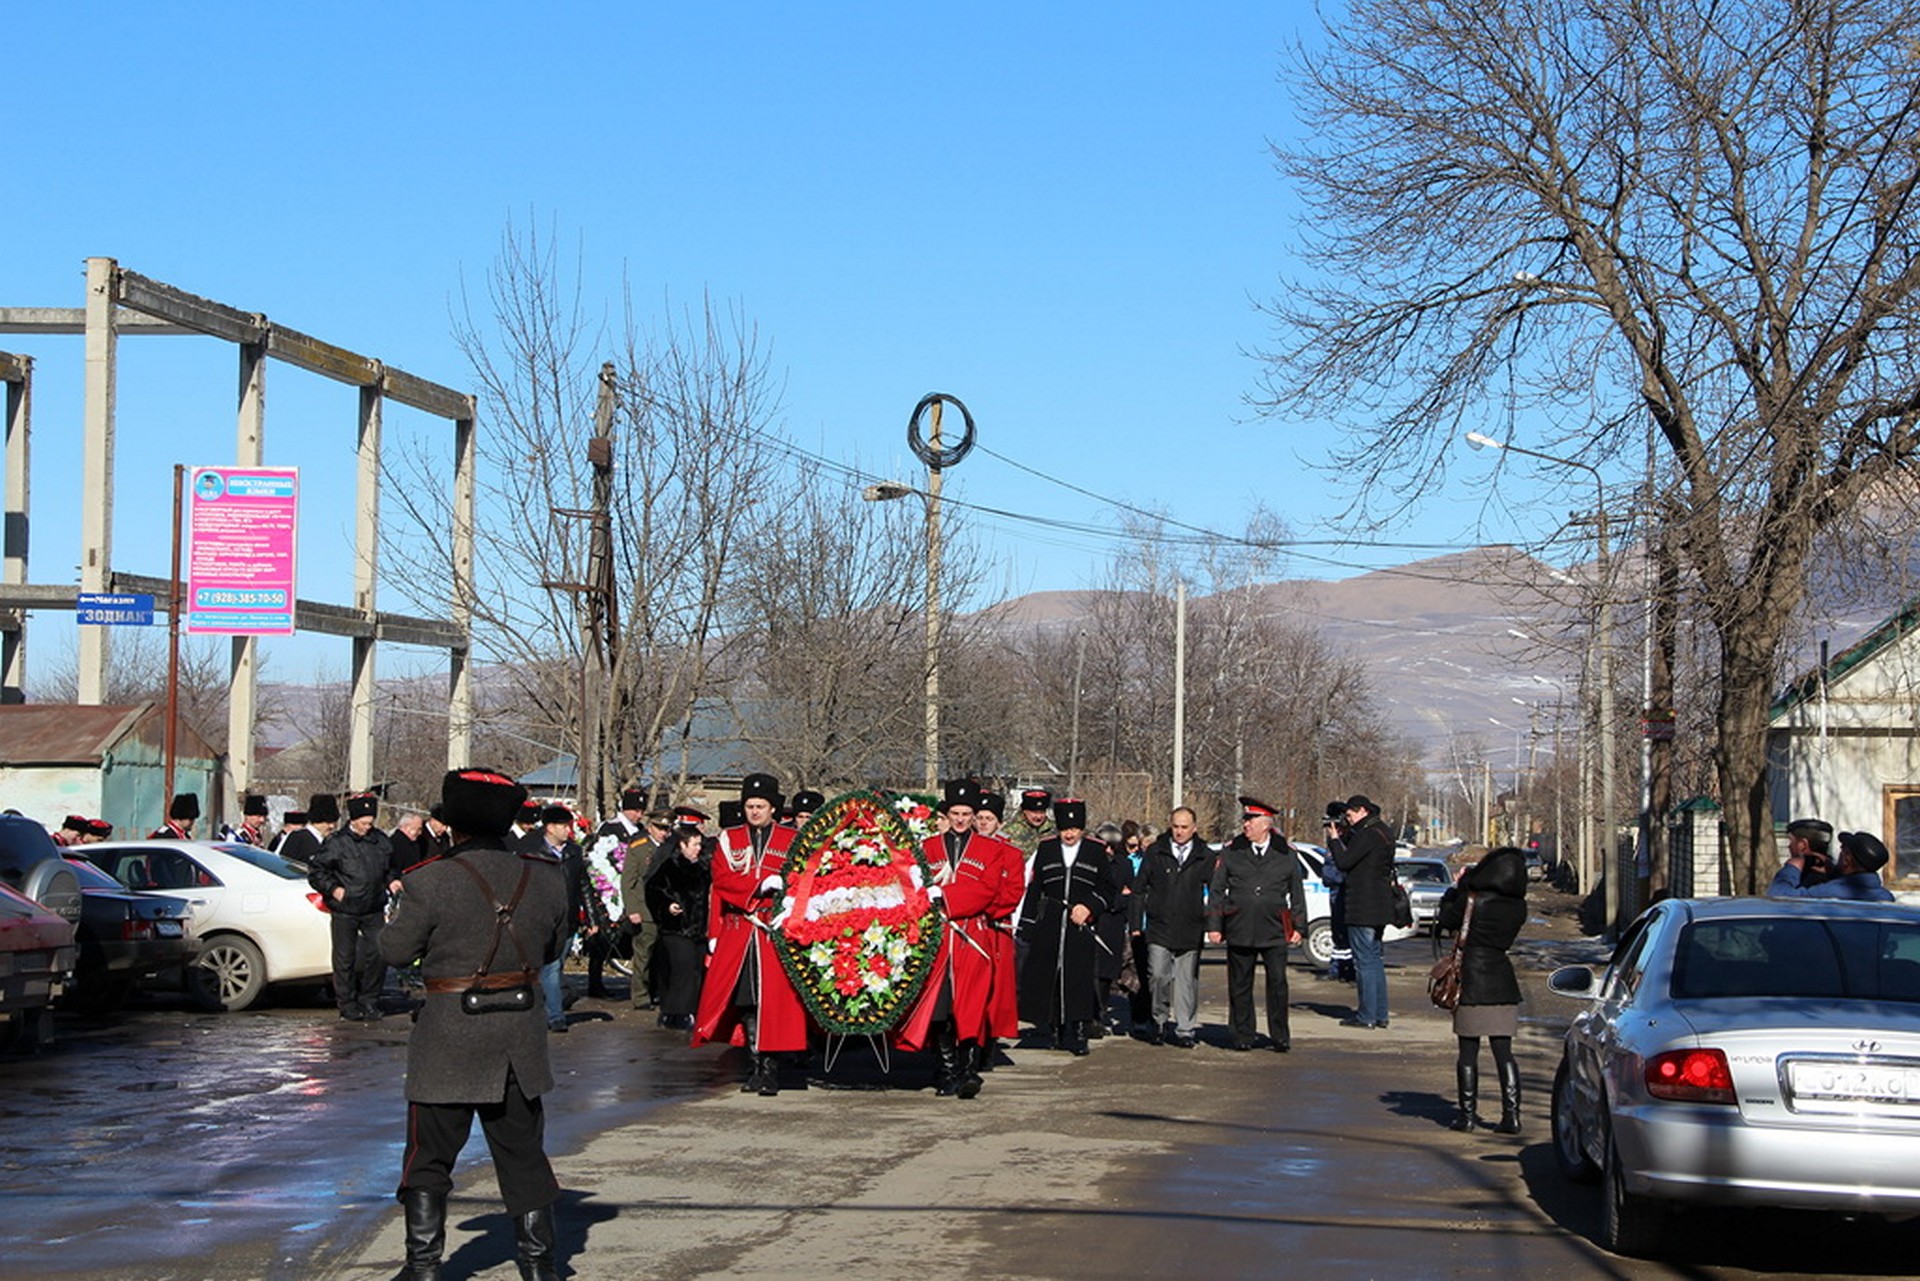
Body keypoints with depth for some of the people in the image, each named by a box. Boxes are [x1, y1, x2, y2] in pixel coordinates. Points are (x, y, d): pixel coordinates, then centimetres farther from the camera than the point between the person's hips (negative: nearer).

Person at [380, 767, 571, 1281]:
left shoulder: (430, 881, -14)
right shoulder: (545, 877, 0)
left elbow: (395, 951, -6)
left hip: (448, 1037, -4)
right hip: (520, 1039, 4)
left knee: (429, 1159, 9)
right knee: (523, 1156, 14)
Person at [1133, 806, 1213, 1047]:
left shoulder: (1205, 857, 5)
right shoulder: (1155, 853, 5)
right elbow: (1139, 889, 9)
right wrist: (1137, 923, 5)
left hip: (1191, 931, 1)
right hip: (1159, 928, 0)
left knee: (1187, 980, 2)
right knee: (1158, 975, -11)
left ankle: (1185, 1030, 10)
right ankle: (1159, 1019, 10)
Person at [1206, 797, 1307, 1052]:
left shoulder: (1285, 854, 6)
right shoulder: (1231, 851, 5)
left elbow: (1297, 893, 13)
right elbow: (1216, 890, 6)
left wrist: (1298, 926, 8)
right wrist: (1214, 925, 1)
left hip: (1275, 932, -1)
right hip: (1239, 931, 1)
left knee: (1277, 983, -3)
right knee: (1239, 985, 4)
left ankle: (1280, 1037, 6)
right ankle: (1243, 1036, 14)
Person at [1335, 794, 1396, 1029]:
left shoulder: (1368, 835, -17)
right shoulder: (1384, 832, 14)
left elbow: (1343, 862, -19)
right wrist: (1347, 834, 7)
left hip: (1364, 908, -10)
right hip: (1380, 906, 10)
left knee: (1364, 959, -6)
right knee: (1375, 958, 15)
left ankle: (1367, 1015, -4)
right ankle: (1380, 1014, 19)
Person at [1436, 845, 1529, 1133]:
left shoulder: (1473, 900, -14)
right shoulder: (1518, 907, -1)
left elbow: (1446, 919, 0)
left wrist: (1456, 888, 14)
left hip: (1471, 982, -3)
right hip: (1503, 985, 3)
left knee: (1468, 1053, 5)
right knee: (1504, 1053, 6)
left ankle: (1467, 1114, 8)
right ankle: (1511, 1114, 2)